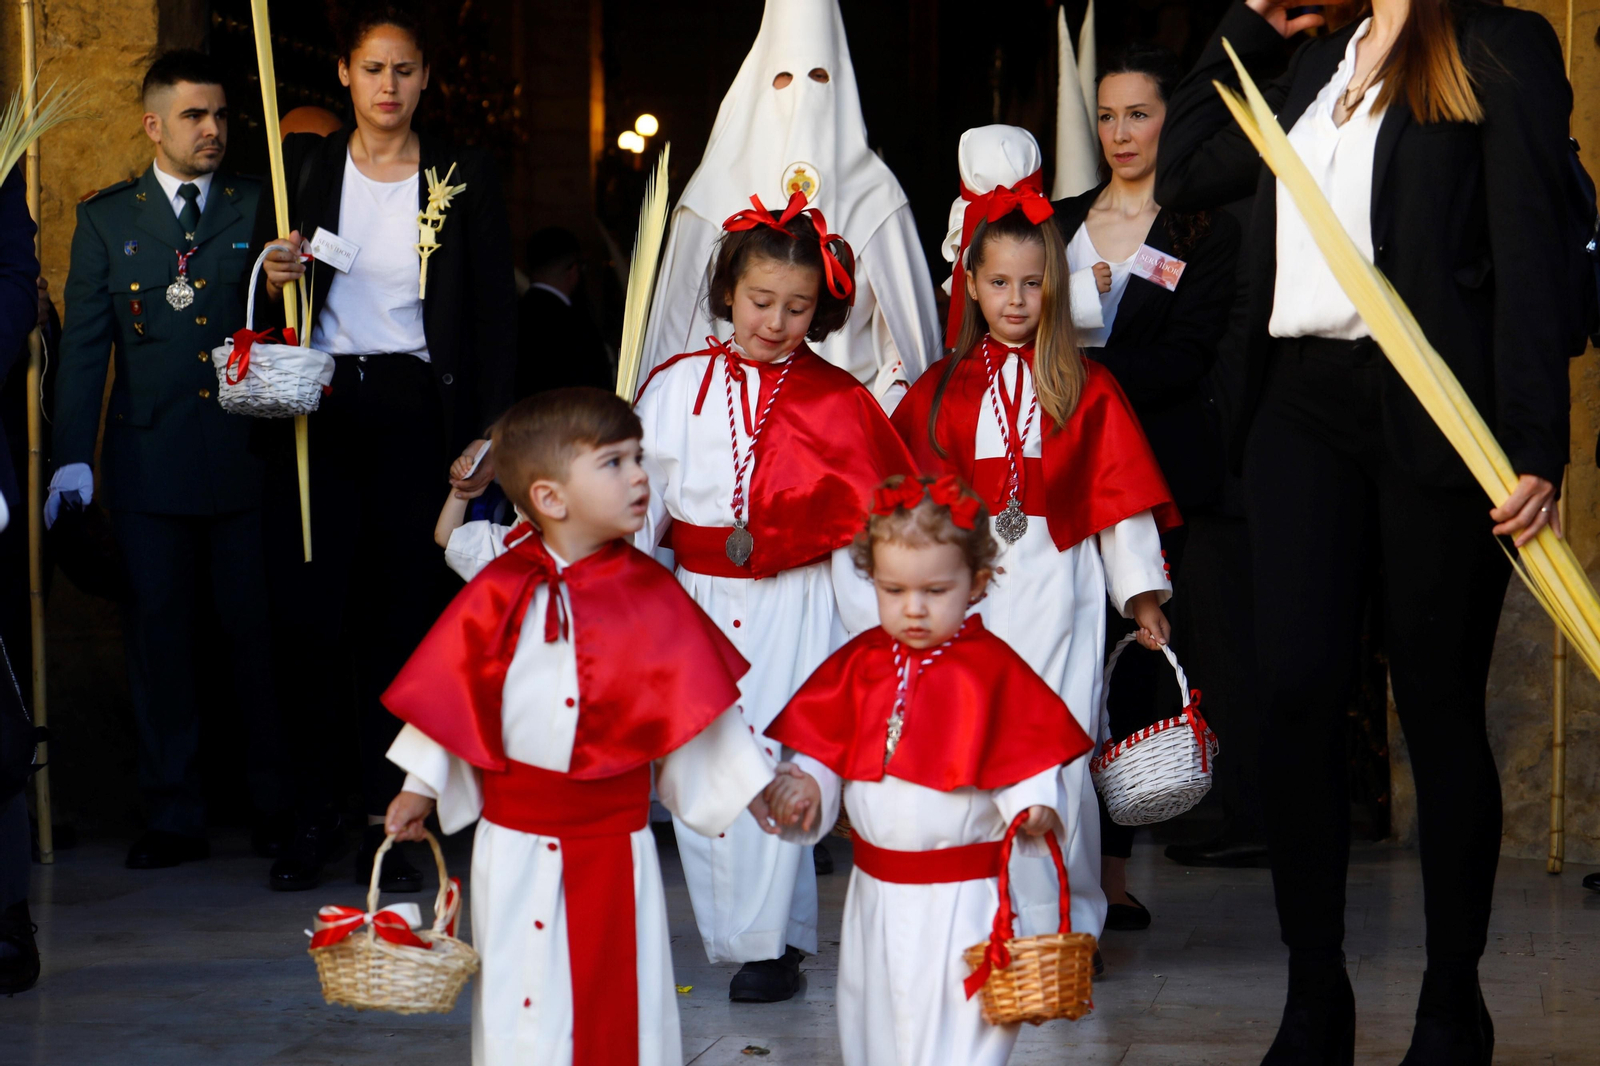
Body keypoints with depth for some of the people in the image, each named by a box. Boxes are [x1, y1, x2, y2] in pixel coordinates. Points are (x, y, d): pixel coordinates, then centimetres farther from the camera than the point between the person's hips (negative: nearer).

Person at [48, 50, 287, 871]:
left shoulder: (259, 208, 8)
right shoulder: (105, 218, 10)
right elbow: (84, 343, 5)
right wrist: (72, 455, -4)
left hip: (247, 455, -1)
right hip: (149, 461, 1)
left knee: (257, 631, 2)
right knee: (157, 634, 4)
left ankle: (275, 805, 14)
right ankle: (175, 815, 13)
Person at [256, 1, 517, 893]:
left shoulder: (465, 177, 4)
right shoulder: (303, 166, 9)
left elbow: (494, 310, 3)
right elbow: (270, 293, 15)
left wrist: (490, 431, -6)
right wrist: (277, 278, -9)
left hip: (417, 411, -1)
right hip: (322, 408, 1)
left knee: (404, 616, 1)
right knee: (312, 608, -4)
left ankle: (389, 820, 10)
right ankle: (316, 814, 9)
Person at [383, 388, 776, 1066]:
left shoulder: (649, 594, -5)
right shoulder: (500, 591, -6)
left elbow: (697, 700, 1)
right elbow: (451, 691, 2)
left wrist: (754, 786, 1)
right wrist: (421, 786, 5)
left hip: (614, 837, 0)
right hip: (518, 836, 0)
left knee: (619, 986, 8)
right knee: (520, 987, 11)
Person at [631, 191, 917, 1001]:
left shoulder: (837, 402, -2)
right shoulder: (674, 388, 4)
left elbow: (867, 523, 0)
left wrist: (885, 630, -3)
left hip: (795, 608, -3)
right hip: (697, 603, 3)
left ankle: (770, 940, 7)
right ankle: (723, 928, 22)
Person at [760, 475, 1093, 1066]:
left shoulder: (994, 669, -9)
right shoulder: (858, 664, 2)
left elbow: (1028, 755, -7)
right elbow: (822, 745, 7)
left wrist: (1036, 805, -25)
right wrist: (802, 783, -12)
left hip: (964, 894, -5)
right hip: (877, 890, 5)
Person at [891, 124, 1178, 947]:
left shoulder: (1087, 390, 4)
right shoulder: (943, 389, 9)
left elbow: (1119, 493, 4)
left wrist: (1141, 592, 2)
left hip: (1056, 582, -2)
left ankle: (1062, 920, 5)